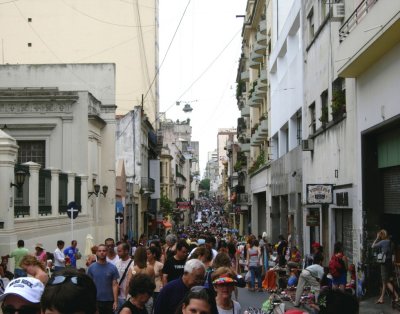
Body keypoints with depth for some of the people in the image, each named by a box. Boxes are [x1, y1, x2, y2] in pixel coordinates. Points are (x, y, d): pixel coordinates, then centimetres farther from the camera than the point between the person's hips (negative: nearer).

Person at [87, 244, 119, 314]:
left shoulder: (112, 268, -2)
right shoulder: (91, 268, -1)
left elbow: (115, 285, -3)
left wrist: (115, 301, -9)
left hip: (109, 301, 0)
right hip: (95, 300, 0)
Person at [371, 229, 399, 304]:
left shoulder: (383, 242, -15)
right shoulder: (389, 242, 9)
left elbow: (373, 246, -9)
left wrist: (377, 238, -2)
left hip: (385, 263, -9)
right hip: (389, 263, 9)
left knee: (386, 281, -5)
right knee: (384, 282, 12)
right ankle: (381, 298, 18)